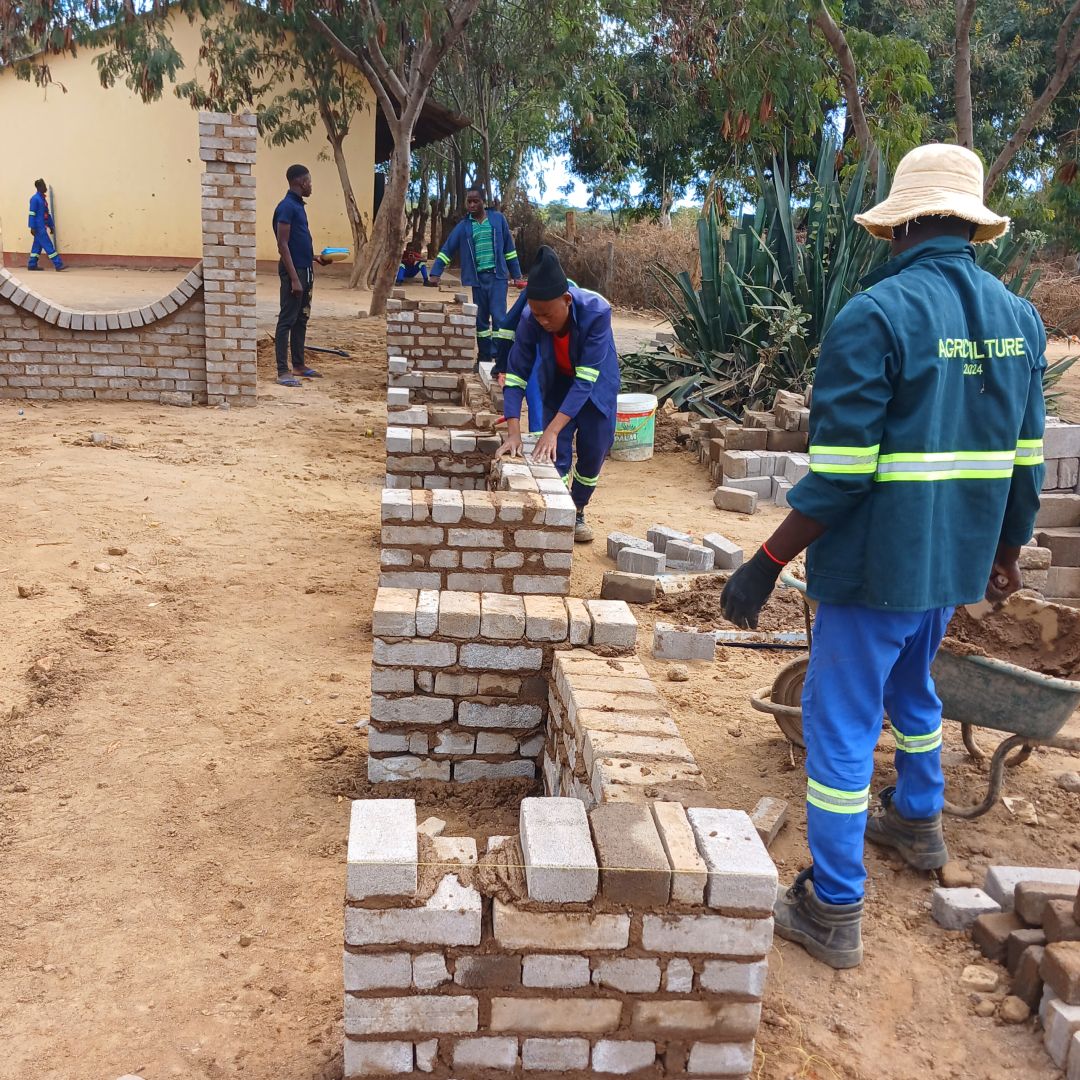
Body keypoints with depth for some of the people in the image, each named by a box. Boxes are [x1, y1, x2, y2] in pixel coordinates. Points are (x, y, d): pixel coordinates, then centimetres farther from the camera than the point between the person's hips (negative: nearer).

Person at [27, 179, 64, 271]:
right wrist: (32, 227, -17)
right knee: (48, 246, -9)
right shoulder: (35, 199, -11)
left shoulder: (43, 198, 15)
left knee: (37, 246, 11)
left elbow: (47, 213, 20)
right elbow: (32, 214, -14)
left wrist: (51, 225, 19)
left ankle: (32, 265, 15)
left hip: (43, 226, 9)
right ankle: (58, 265, -10)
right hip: (39, 227, -9)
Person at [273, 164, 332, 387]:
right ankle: (282, 371, -4)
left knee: (301, 319, 14)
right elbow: (283, 245, -19)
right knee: (287, 320, -6)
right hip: (293, 271, -9)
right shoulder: (287, 206, -15)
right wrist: (294, 278, -22)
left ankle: (299, 365, 23)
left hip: (305, 270, 9)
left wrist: (315, 257, 16)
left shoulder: (298, 205, 13)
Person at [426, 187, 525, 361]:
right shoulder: (463, 226, 5)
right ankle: (485, 358, 16)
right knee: (480, 320, 7)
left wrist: (516, 275, 7)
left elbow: (509, 248, 9)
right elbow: (446, 250, 4)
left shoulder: (498, 219, 4)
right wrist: (435, 274, -7)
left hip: (497, 276, -1)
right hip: (476, 278, 2)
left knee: (499, 318, -10)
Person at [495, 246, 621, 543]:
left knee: (593, 449, 3)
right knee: (557, 451, -5)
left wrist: (552, 429, -45)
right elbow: (516, 375, -24)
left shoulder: (596, 312, -38)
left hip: (596, 382, -1)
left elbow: (586, 378, -39)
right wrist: (513, 433, -35)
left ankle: (578, 511, 26)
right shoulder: (530, 319, -30)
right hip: (557, 382, 1)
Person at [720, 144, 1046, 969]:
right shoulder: (1019, 319, 4)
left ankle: (835, 910, 13)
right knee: (911, 684, 30)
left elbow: (839, 472, -22)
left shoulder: (876, 315, -18)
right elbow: (1025, 462, 10)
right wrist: (1008, 551, 23)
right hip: (957, 561, 7)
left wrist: (768, 563, -15)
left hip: (878, 562, -7)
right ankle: (918, 821, 50)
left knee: (842, 722, 4)